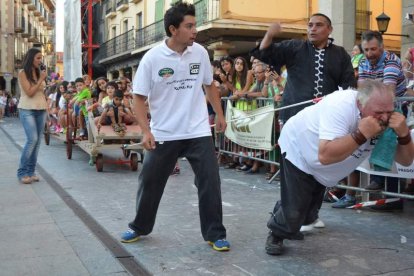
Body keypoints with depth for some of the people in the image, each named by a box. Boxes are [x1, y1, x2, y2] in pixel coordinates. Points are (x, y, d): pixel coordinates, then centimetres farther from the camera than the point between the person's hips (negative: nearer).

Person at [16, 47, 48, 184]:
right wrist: (41, 79, -10)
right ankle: (22, 172, -7)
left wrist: (47, 107, 10)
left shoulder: (38, 72, 12)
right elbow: (29, 92, -13)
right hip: (27, 110, -6)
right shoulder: (23, 73, -5)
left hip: (41, 110, 6)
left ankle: (31, 171, 8)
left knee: (37, 141, 2)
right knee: (32, 139, -16)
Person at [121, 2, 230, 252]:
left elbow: (209, 85, 14)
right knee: (150, 183, 11)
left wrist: (220, 115, 13)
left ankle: (215, 234, 13)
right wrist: (146, 131, -13)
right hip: (163, 134, -1)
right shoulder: (152, 58, -10)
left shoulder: (200, 52, -1)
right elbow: (139, 98, -5)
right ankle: (140, 227, 33)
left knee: (210, 183, -1)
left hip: (198, 132, 2)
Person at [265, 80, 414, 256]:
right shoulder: (341, 106, -39)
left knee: (309, 213, 17)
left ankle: (289, 227, 50)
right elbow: (325, 155, -50)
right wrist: (362, 134, -49)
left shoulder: (386, 119, -19)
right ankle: (276, 234, 23)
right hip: (298, 149, -6)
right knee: (294, 212, -10)